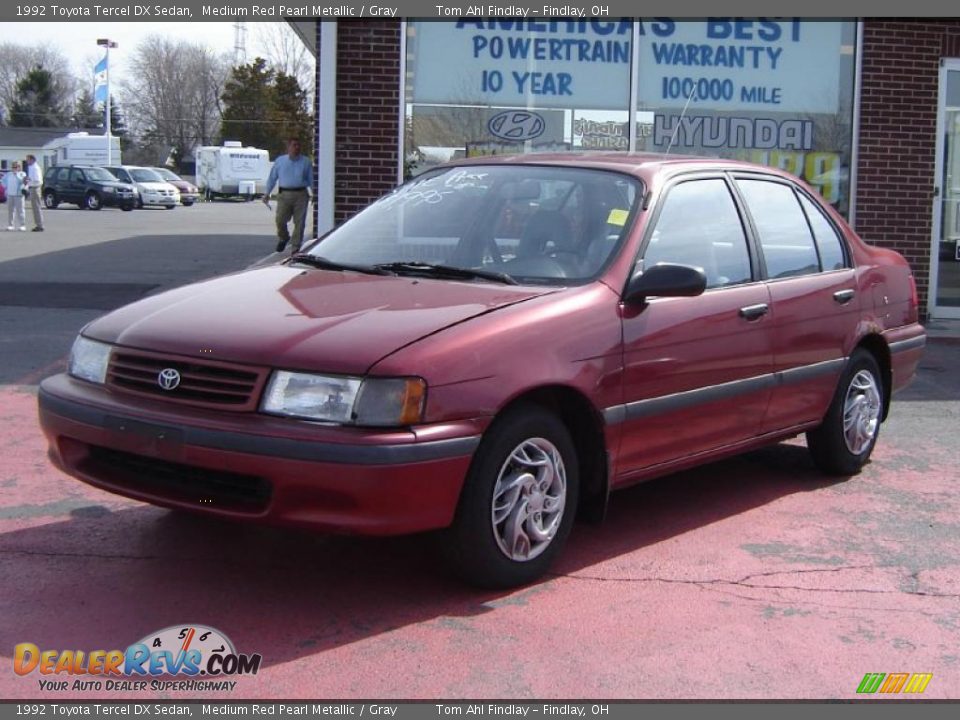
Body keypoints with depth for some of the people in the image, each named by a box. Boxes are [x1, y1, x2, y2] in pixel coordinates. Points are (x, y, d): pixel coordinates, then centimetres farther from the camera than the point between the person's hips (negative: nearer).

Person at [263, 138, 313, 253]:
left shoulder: (306, 162, 9)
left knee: (299, 222, -2)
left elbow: (311, 179, 11)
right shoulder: (280, 161, 11)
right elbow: (272, 178, 15)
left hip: (301, 195, 0)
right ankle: (283, 238, 24)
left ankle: (295, 248, 7)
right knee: (280, 220, -7)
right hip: (284, 195, 0)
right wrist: (267, 193, 12)